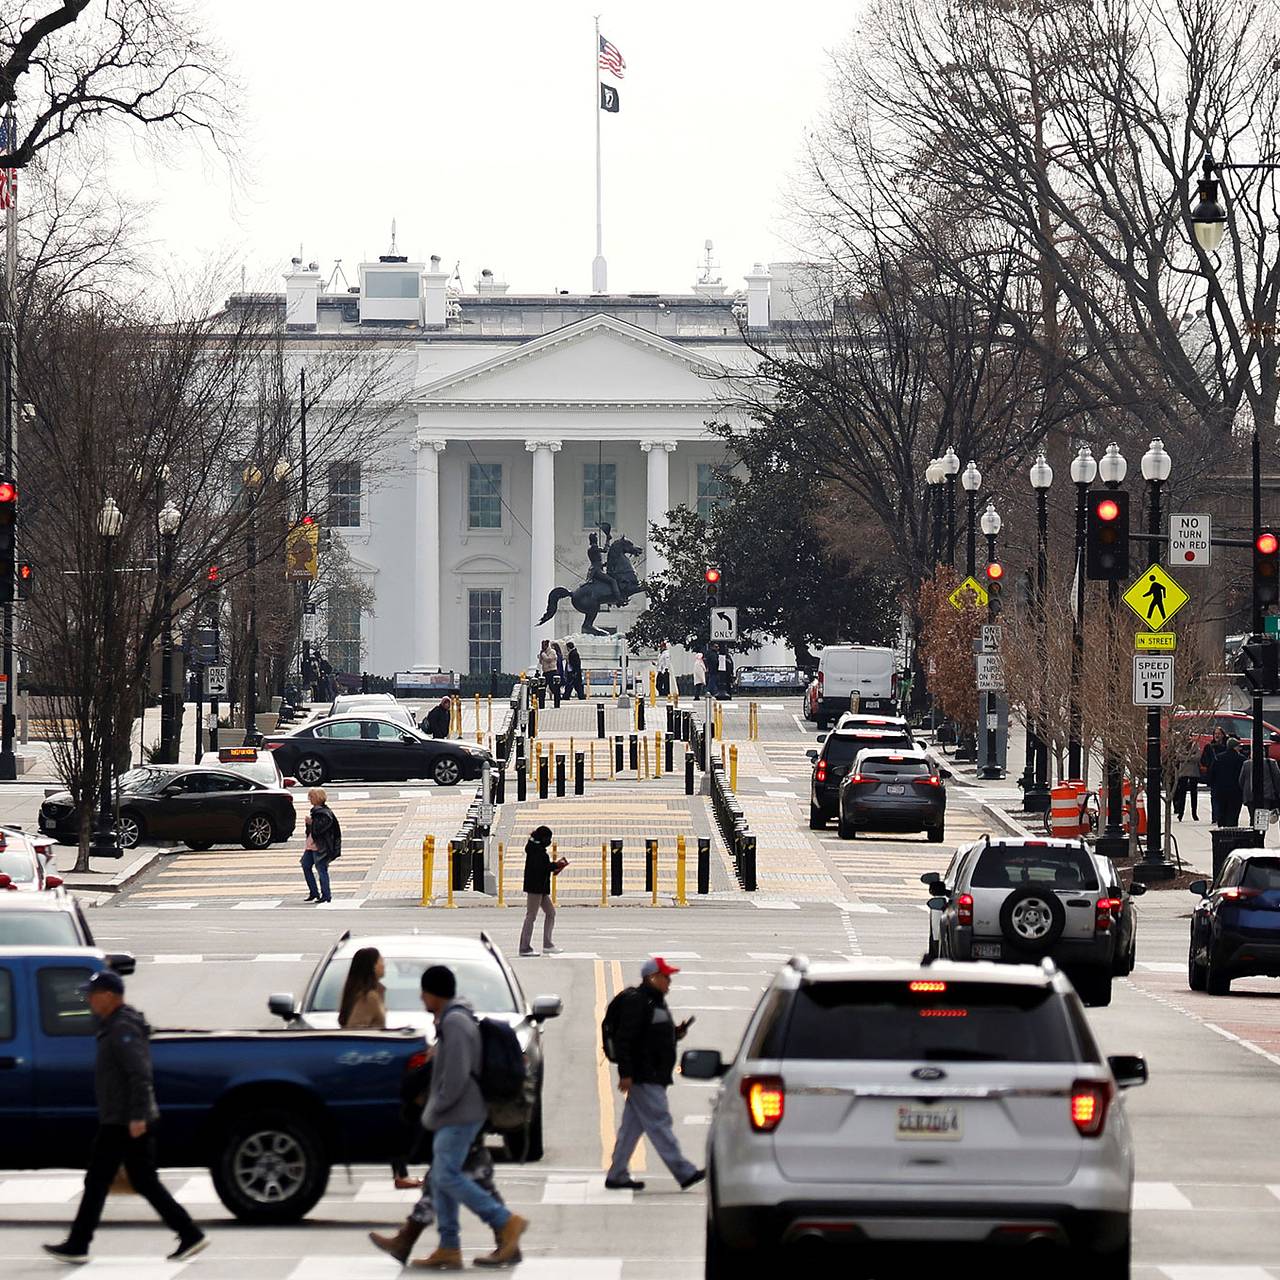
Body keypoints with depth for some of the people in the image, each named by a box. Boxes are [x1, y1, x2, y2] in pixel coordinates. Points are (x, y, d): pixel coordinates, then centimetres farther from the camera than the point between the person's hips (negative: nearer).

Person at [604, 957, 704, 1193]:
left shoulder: (656, 1001, 17)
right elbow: (623, 1039, -19)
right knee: (659, 1123, -9)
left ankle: (617, 1175, 15)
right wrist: (625, 1073, -23)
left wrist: (676, 1032, 9)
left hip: (655, 1076, 10)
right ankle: (684, 1173, -11)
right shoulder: (637, 1001, -14)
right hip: (643, 1077, -10)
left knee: (633, 1126, 11)